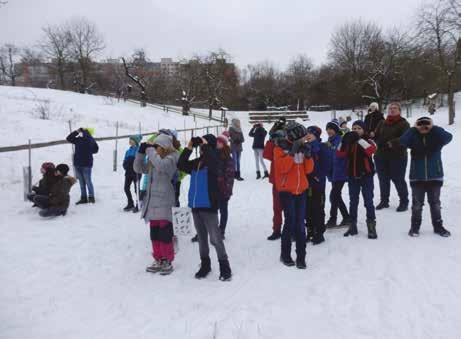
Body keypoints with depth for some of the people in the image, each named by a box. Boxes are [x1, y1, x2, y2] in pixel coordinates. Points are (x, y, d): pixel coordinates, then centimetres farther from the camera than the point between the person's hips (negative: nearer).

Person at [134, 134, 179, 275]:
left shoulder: (172, 157, -6)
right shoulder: (153, 160, 16)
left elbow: (161, 165, -26)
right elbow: (138, 168, 18)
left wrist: (150, 150, -13)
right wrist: (141, 152, 6)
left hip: (164, 202, -7)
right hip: (152, 201, 7)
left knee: (165, 232, -3)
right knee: (154, 232, 12)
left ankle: (168, 262, 8)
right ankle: (158, 260, 23)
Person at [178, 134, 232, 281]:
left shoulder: (214, 161, -8)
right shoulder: (196, 162, 11)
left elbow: (212, 161, -29)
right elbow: (181, 165, 6)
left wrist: (205, 145, -18)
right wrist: (189, 148, -1)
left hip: (209, 206, -7)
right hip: (195, 206, 7)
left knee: (215, 239, -4)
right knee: (202, 238, 16)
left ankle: (224, 267, 9)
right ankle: (205, 265, 29)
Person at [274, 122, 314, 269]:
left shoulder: (301, 148, 9)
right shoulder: (280, 148, -5)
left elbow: (308, 169, 7)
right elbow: (282, 167, -19)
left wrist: (308, 156, -8)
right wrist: (292, 152, -22)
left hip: (301, 190, 5)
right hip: (286, 190, -4)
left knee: (300, 224, 4)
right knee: (290, 221, -5)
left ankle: (301, 257, 11)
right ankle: (285, 255, 13)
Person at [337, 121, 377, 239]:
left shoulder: (367, 141, -4)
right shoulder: (349, 141, 5)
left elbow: (372, 150, -25)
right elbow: (341, 154, -6)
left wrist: (359, 139, -31)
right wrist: (344, 142, -20)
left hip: (366, 176, -4)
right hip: (353, 176, 4)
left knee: (368, 201, 0)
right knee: (353, 202, 13)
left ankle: (371, 226, 9)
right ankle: (353, 225, 24)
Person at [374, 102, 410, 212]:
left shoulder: (404, 124, -3)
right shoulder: (382, 123, 13)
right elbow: (376, 136, 13)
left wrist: (393, 143, -31)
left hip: (398, 156, -5)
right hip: (381, 155, 5)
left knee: (398, 179, -1)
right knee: (383, 179, 12)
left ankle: (404, 202, 13)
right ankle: (384, 201, 26)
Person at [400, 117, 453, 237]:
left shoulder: (437, 138, -2)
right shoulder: (414, 138, -1)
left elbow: (448, 137, -21)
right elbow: (402, 141, -19)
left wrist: (434, 128, -18)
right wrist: (413, 129, -17)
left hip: (435, 177, 0)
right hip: (417, 177, 0)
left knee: (435, 203, 11)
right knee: (417, 204, 8)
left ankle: (438, 226, 24)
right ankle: (415, 226, 19)